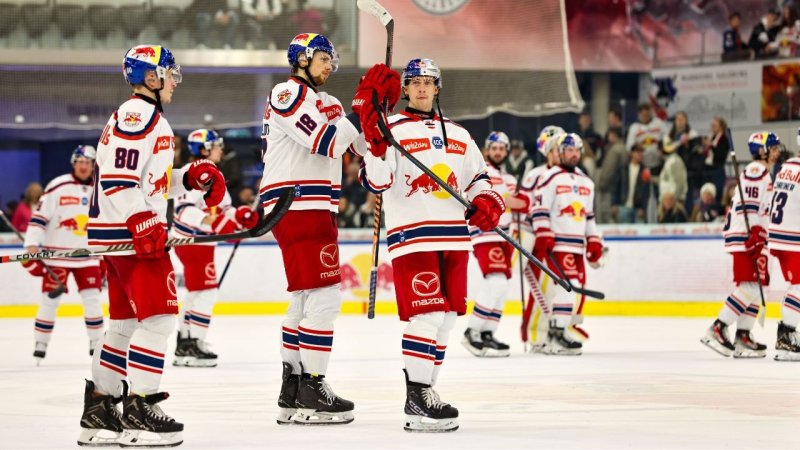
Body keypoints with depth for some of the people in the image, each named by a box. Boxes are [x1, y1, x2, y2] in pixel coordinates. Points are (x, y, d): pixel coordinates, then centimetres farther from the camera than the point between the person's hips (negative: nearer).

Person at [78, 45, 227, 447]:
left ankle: (98, 408, 16)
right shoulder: (138, 114, -12)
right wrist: (142, 224, -27)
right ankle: (138, 407, -12)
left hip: (123, 232, 11)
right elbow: (117, 177, -21)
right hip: (126, 231, -11)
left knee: (126, 320, 13)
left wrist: (191, 176, 13)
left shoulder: (149, 117, 22)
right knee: (158, 316, -12)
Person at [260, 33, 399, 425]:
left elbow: (363, 143, 18)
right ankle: (311, 391, -11)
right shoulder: (288, 94, -9)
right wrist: (363, 104, -17)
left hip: (316, 209, 11)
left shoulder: (327, 102, 21)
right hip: (295, 206, -11)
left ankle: (291, 392, 20)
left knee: (306, 299, 14)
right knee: (324, 296, -13)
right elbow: (328, 143, -19)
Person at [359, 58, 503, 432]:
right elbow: (376, 181, -9)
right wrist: (376, 144, -25)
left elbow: (478, 176, 24)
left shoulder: (458, 134, 20)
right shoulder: (392, 129, 1)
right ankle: (417, 401, -13)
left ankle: (426, 393, 16)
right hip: (412, 236, -6)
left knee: (445, 317, 7)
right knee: (426, 314, -15)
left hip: (454, 238, 6)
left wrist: (486, 201, 3)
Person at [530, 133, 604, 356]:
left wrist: (594, 241, 16)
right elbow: (539, 209, -9)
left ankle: (561, 331, 10)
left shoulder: (586, 183, 20)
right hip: (556, 243, -8)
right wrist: (543, 236, -18)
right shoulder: (550, 178, -3)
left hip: (577, 245, 8)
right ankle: (556, 334, -19)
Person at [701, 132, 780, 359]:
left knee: (759, 286, 8)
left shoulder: (765, 174, 25)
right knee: (749, 286, -16)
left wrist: (761, 240, 27)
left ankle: (742, 337, 8)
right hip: (744, 236, -11)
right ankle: (717, 330, -17)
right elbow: (749, 204, -20)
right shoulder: (755, 170, -9)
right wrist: (755, 233, -26)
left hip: (755, 238, 11)